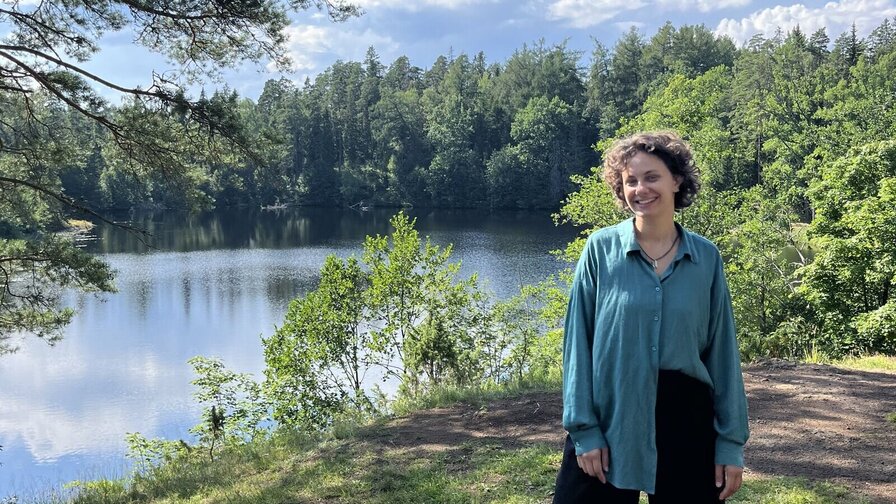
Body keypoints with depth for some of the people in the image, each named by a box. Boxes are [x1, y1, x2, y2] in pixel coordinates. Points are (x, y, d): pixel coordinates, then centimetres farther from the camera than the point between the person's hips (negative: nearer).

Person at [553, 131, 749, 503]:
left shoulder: (706, 257, 1)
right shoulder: (601, 249, -4)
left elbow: (722, 351, 3)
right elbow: (579, 342, -4)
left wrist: (731, 439, 1)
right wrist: (583, 428, -9)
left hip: (685, 418, 2)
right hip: (609, 417, -1)